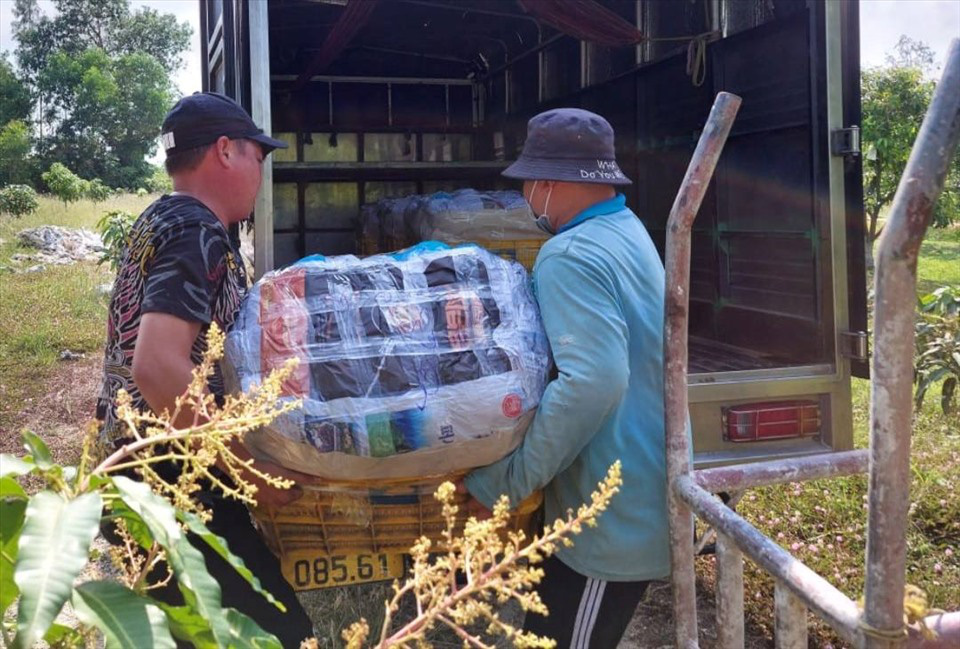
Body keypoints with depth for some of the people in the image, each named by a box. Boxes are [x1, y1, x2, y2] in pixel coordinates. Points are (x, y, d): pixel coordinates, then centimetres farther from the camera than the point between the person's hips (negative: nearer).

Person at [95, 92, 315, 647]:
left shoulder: (160, 220, 14)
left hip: (137, 469, 10)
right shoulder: (198, 234, -17)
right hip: (170, 484, -10)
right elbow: (158, 368, -30)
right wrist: (252, 468, -23)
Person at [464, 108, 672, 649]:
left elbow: (592, 381, -34)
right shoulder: (628, 231, 11)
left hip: (612, 516, -10)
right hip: (642, 494, 10)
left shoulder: (570, 256, -21)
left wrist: (504, 482, -28)